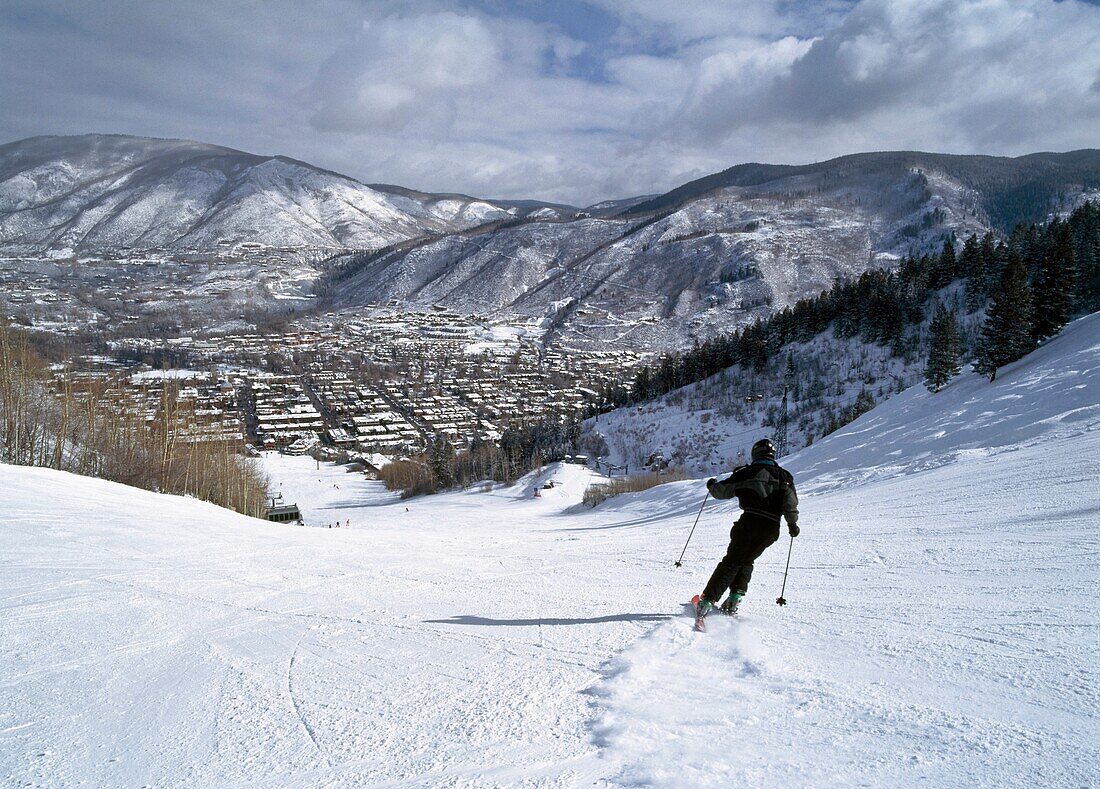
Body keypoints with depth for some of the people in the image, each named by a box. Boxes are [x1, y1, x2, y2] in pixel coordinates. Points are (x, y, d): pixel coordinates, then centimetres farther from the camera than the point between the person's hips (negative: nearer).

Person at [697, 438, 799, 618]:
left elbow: (722, 491, 6)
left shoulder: (747, 472, 5)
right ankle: (735, 596, 5)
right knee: (746, 561, 20)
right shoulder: (784, 476, 11)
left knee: (731, 562, 3)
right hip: (771, 528, 2)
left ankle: (708, 600, -6)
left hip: (750, 522, -2)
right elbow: (790, 502, -1)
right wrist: (792, 524, 10)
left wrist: (712, 485, 27)